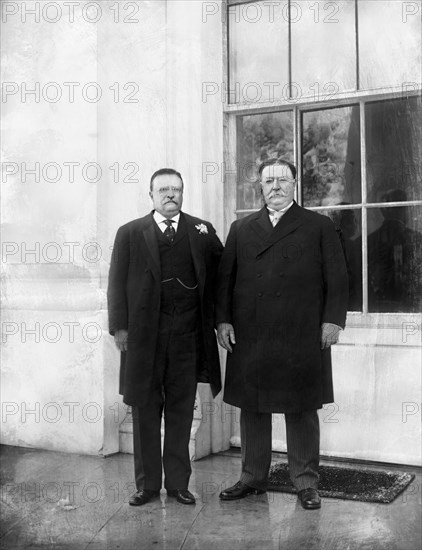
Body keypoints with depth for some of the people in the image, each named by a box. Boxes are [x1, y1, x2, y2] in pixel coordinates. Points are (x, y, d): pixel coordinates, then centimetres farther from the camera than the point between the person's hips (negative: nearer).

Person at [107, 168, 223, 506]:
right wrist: (119, 326, -6)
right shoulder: (130, 234, 7)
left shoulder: (202, 231, 10)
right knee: (146, 409, 5)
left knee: (181, 409, 7)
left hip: (189, 334, 1)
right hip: (144, 334, -1)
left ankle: (178, 482, 17)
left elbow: (220, 273, 12)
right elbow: (118, 283, 3)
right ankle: (147, 484, 16)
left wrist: (216, 316, 3)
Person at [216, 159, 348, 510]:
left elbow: (337, 278, 3)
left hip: (301, 337, -2)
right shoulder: (241, 229, 14)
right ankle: (253, 478, 22)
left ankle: (306, 483, 16)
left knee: (302, 410, 4)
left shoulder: (319, 226, 8)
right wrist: (223, 319, 1)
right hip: (249, 337, 3)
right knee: (252, 409, 9)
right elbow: (225, 277, 11)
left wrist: (333, 320, -6)